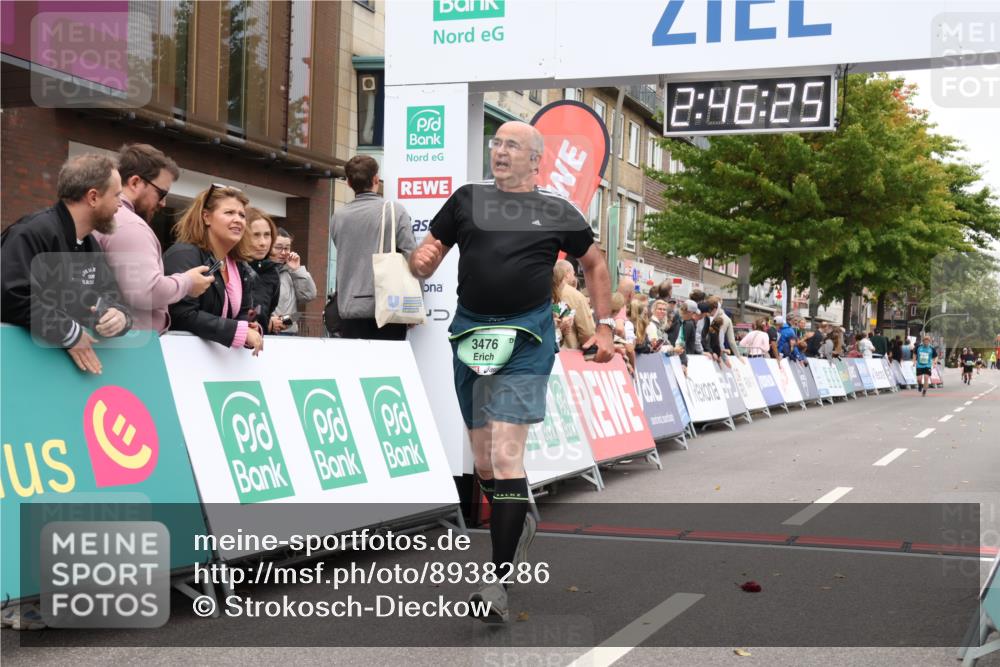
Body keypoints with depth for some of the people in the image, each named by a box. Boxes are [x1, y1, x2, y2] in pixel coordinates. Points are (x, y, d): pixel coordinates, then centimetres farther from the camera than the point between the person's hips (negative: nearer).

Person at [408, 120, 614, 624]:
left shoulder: (558, 212, 4)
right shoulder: (467, 199, 9)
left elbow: (595, 264, 18)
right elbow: (424, 260, 11)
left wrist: (604, 326, 11)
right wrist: (420, 260, -13)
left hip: (526, 339, -4)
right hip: (470, 332, 4)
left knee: (505, 454, -14)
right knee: (483, 461, 11)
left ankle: (499, 582, -11)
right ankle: (519, 522, 40)